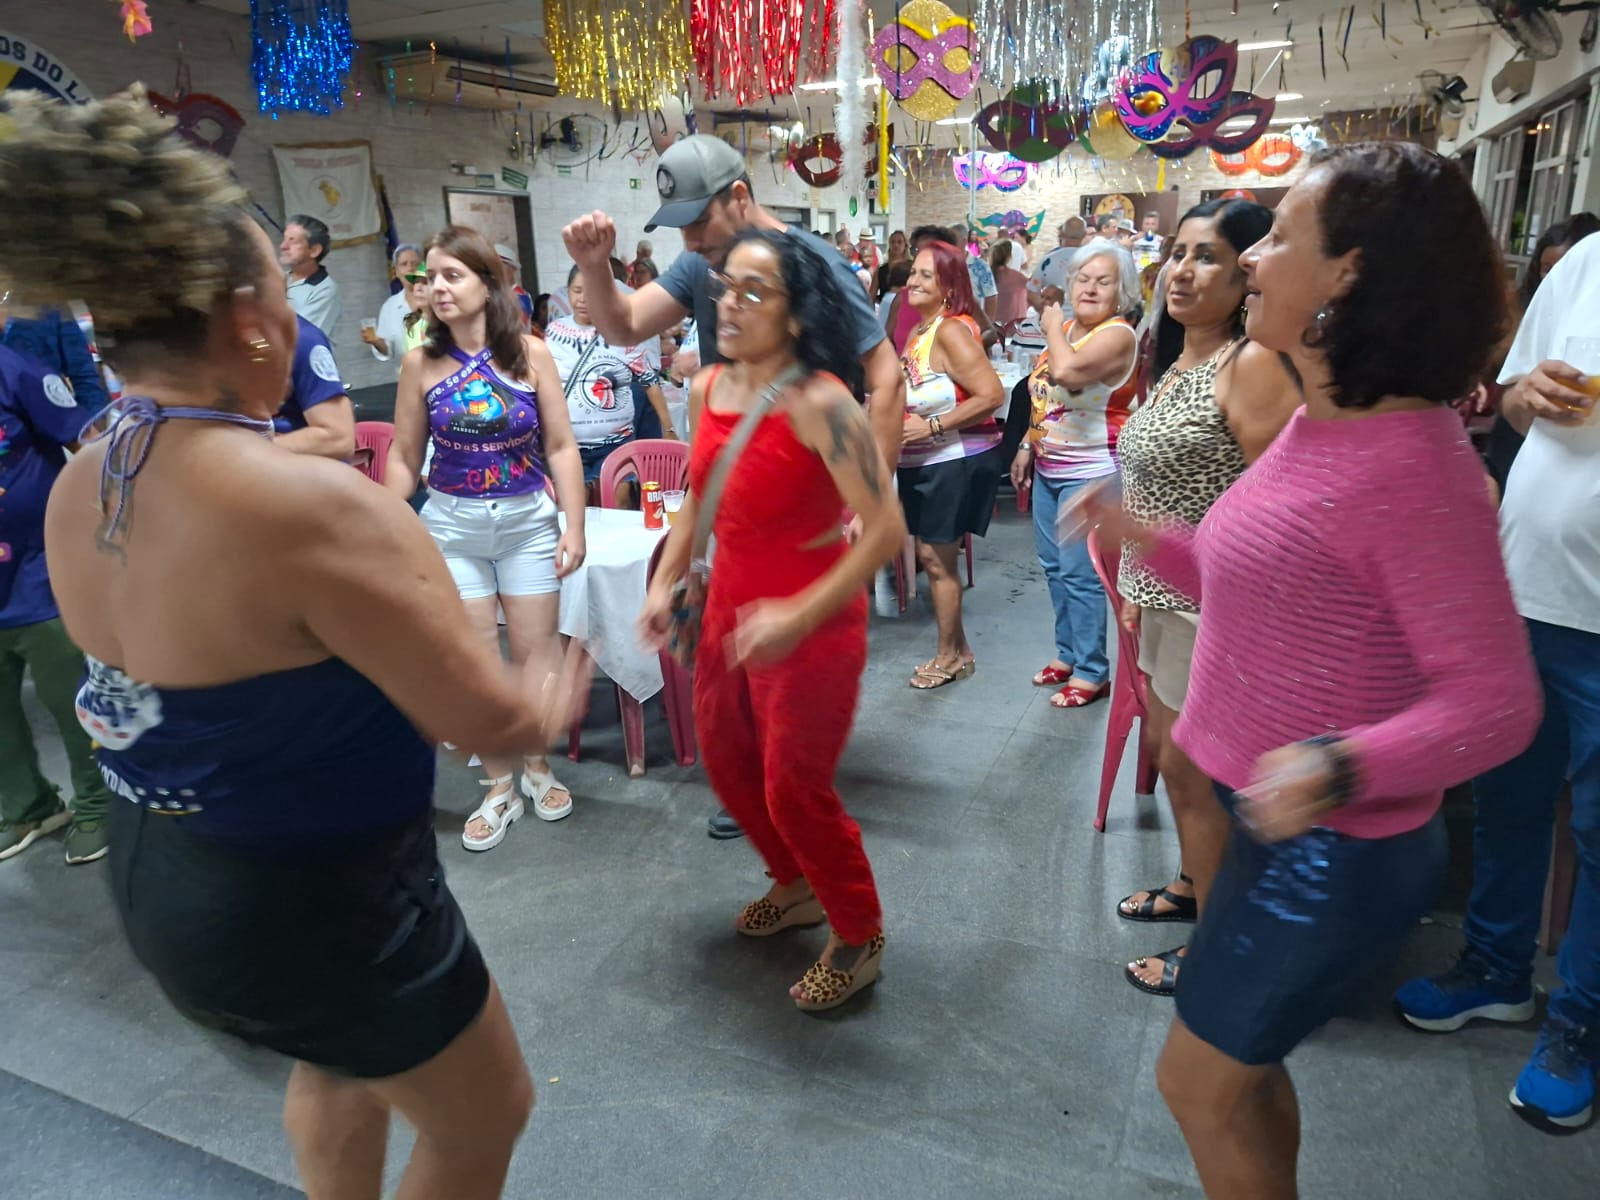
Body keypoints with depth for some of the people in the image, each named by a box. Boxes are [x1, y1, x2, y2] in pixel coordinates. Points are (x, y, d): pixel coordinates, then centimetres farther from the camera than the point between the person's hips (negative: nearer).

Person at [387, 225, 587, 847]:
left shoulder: (530, 353, -6)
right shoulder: (420, 363, -3)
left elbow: (561, 447, -4)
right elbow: (404, 458, 3)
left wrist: (574, 526, -8)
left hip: (528, 521, -1)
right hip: (452, 526, 1)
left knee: (535, 653, 7)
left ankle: (537, 764, 32)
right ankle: (499, 786, 24)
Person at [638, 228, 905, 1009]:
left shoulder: (819, 403, -23)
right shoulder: (706, 388, 0)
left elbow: (885, 528, -26)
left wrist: (799, 616, -29)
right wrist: (665, 582, 6)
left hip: (811, 625, -8)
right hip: (729, 610, 8)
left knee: (795, 790, 3)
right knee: (726, 762, 20)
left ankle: (861, 939, 30)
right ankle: (797, 887, 47)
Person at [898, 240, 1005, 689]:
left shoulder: (951, 331, -18)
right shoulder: (918, 331, 11)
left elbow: (991, 395, -24)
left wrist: (932, 426, -22)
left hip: (957, 461, -9)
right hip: (925, 461, 9)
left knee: (937, 560, 1)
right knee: (929, 556, 14)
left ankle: (948, 656, 18)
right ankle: (959, 650, 28)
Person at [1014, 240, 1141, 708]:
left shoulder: (1117, 335, -16)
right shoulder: (1065, 327, 11)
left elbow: (1067, 371, -34)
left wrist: (1052, 326, -15)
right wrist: (1027, 446, 18)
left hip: (1090, 472, -9)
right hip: (1048, 468, 9)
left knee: (1079, 574, -6)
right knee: (1054, 565, 14)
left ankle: (1091, 671, 7)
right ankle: (1068, 653, 28)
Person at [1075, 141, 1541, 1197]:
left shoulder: (1410, 462, -25)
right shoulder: (1323, 427, 4)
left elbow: (1493, 699, -24)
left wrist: (1344, 766, -39)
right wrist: (1147, 540, 12)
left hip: (1331, 850, -9)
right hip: (1279, 824, 9)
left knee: (1202, 1082, 10)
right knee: (1243, 1064, 26)